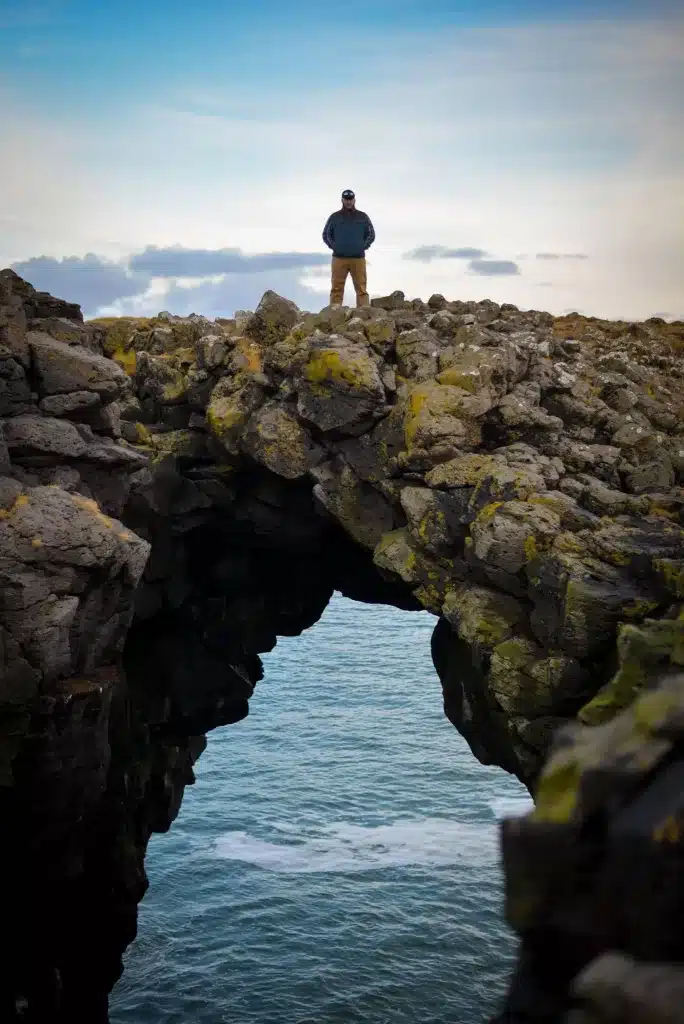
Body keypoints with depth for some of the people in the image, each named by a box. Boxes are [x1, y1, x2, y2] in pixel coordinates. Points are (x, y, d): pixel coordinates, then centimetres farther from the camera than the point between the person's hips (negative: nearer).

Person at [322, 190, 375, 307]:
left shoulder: (363, 217, 10)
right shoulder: (334, 217, 8)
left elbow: (371, 235, 14)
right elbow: (326, 235, 13)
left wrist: (363, 246, 2)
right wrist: (334, 247, 1)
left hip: (358, 258, 0)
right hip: (339, 258, 0)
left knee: (361, 289, -3)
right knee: (337, 289, -3)